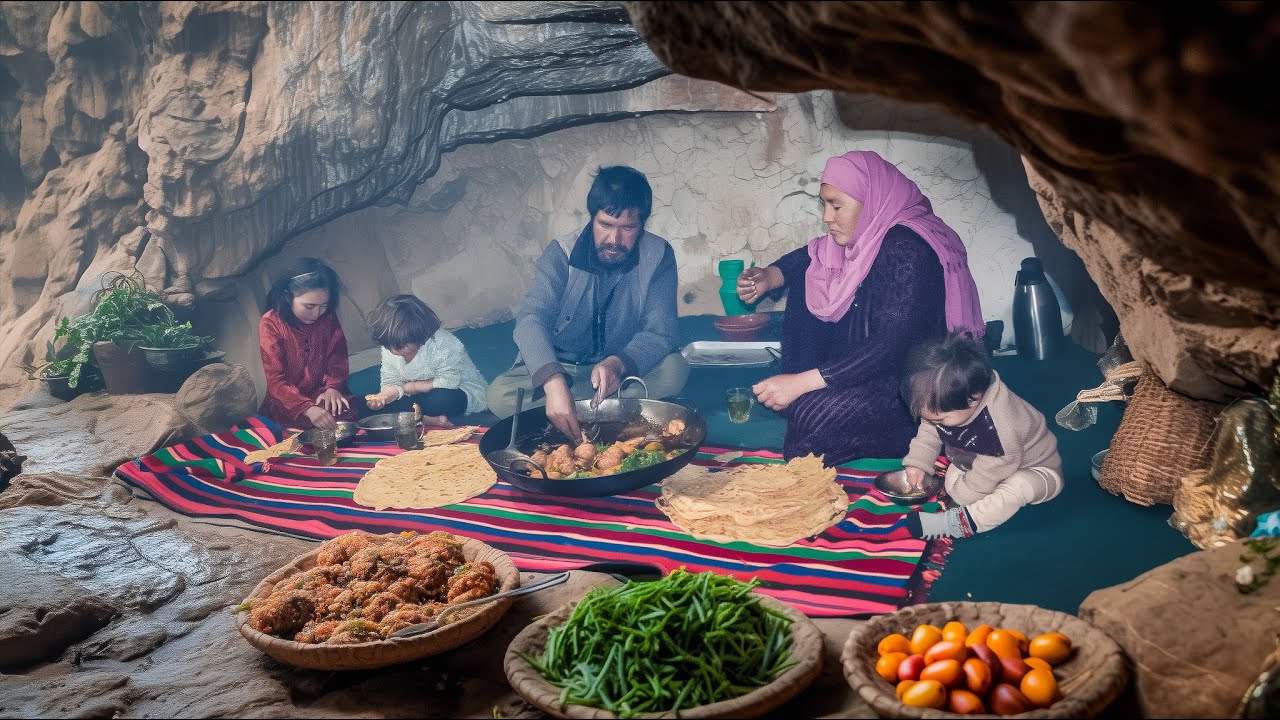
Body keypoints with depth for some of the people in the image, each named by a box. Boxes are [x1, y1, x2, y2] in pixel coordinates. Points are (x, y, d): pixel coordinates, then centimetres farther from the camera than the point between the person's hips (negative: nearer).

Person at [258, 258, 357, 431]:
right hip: (287, 403, -3)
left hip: (324, 396, 3)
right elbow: (275, 381, -16)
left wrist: (332, 388, -17)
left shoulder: (328, 318, 3)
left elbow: (338, 361, 7)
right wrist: (308, 409, -33)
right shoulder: (271, 323, -9)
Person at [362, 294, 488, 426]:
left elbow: (448, 383, -29)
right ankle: (430, 420, -26)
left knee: (440, 398, -41)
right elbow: (391, 384, -6)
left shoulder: (441, 342, -27)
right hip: (421, 397, 6)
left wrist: (408, 387, -19)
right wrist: (383, 396, -32)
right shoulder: (389, 347, -7)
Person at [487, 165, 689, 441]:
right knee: (500, 395, -27)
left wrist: (618, 364, -43)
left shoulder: (658, 256, -13)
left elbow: (661, 331, -20)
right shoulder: (561, 253, -16)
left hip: (624, 369, 0)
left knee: (675, 369, -29)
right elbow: (531, 320, -30)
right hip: (558, 366, 0)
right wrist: (554, 382, -51)